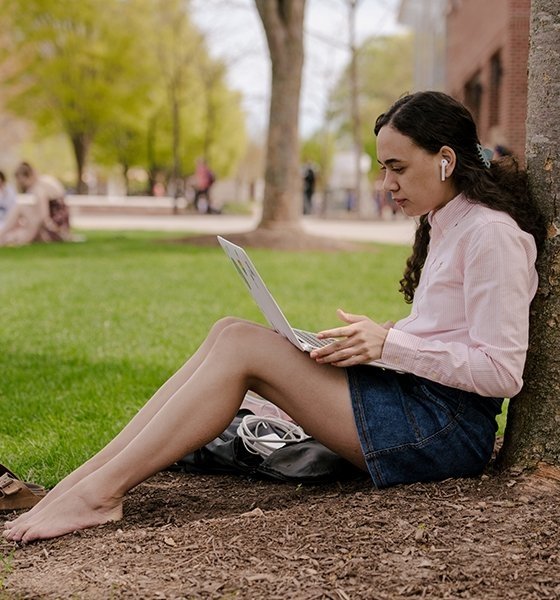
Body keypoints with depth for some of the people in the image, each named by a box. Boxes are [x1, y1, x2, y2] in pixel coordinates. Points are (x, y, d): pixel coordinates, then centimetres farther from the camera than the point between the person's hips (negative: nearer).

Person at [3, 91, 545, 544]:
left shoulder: (492, 234, -11)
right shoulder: (444, 226, 17)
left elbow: (502, 372, -17)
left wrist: (390, 343, -19)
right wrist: (367, 341, 3)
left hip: (448, 430, -9)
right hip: (417, 406, 9)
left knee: (242, 346, -19)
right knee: (230, 333, -6)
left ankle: (99, 492, -19)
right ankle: (86, 477, -13)